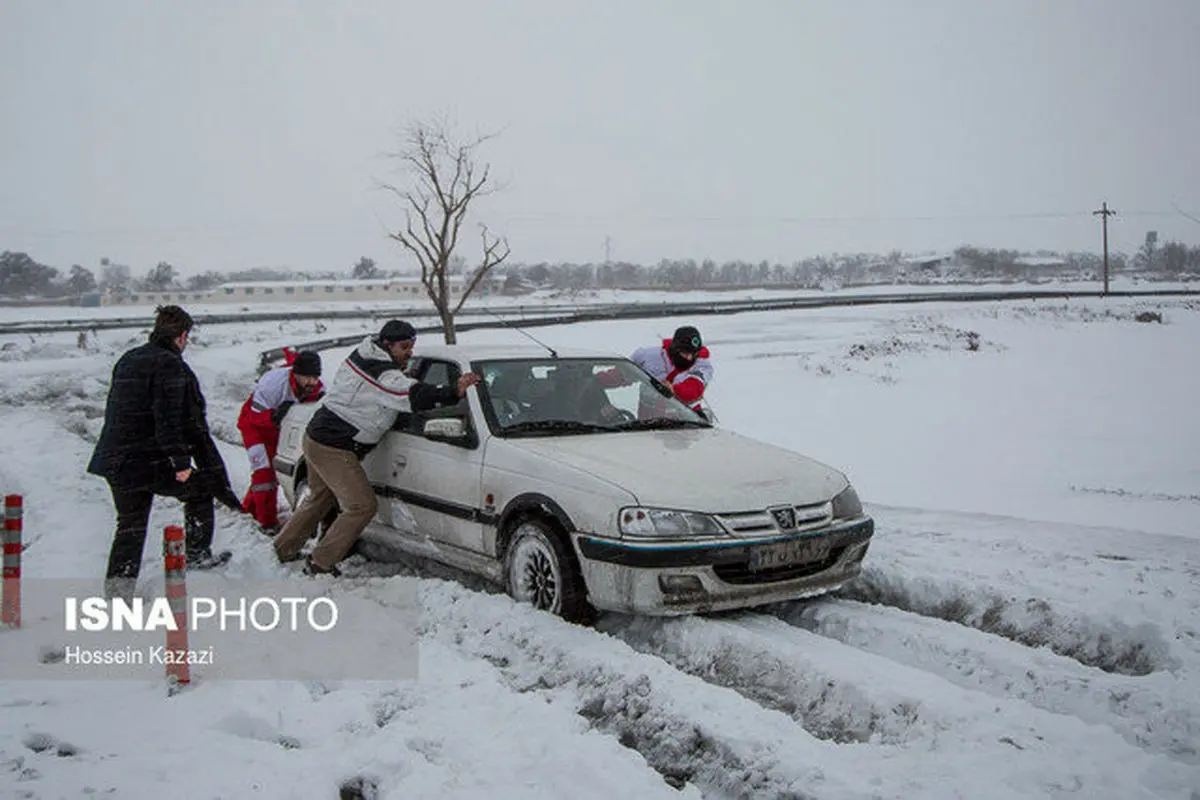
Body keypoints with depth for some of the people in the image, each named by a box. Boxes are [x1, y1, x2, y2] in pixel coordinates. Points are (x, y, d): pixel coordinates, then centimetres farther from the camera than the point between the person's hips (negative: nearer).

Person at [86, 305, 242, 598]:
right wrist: (180, 461, -21)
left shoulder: (127, 360, 15)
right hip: (153, 461, -8)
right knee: (200, 490, 15)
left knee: (130, 524, 15)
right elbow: (168, 417, -21)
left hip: (115, 459, 8)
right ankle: (197, 554, 22)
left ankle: (117, 586, 11)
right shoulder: (169, 365, -12)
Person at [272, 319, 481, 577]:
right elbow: (413, 397, -36)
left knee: (320, 497, 28)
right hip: (332, 449, -10)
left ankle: (284, 548, 42)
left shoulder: (362, 357, 8)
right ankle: (320, 564, 2)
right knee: (362, 505, -6)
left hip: (315, 438, 10)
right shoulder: (381, 374, -23)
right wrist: (454, 392, -46)